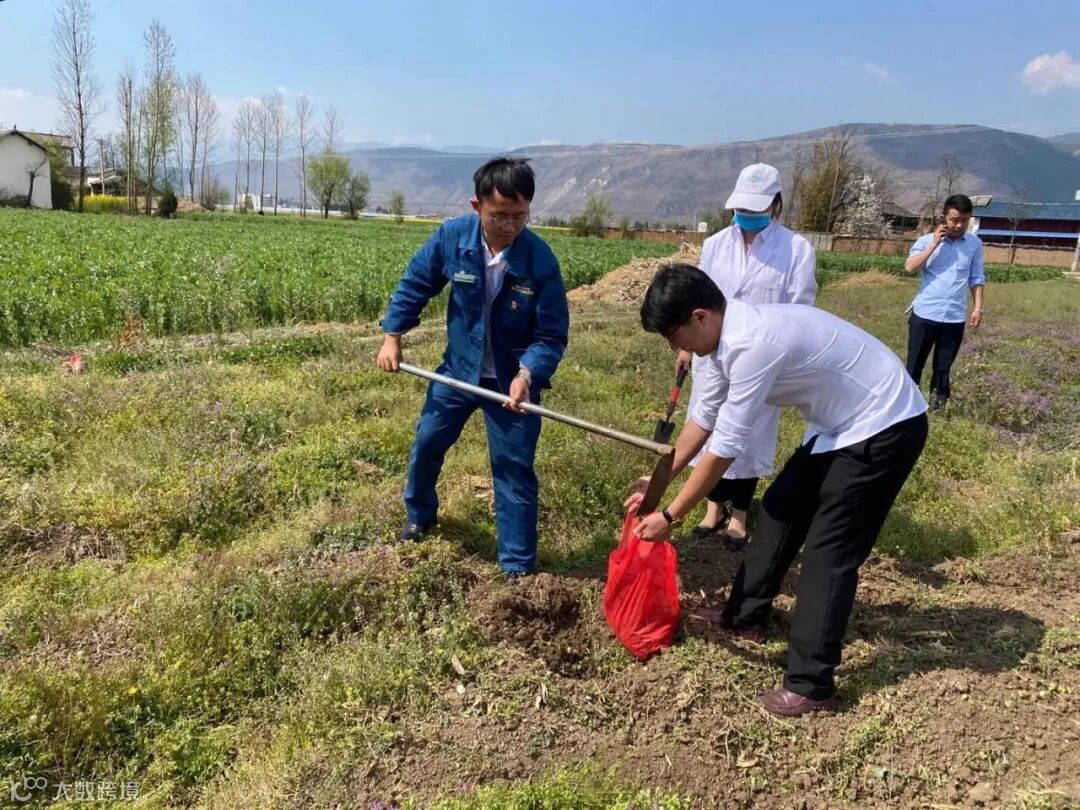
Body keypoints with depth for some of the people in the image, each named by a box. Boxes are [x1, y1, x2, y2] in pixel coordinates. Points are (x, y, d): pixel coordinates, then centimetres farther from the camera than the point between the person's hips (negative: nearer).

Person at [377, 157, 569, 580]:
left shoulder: (541, 260, -23)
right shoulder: (452, 236, -17)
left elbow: (552, 335, -19)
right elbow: (415, 284, 0)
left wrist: (527, 375, -35)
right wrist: (392, 335, -3)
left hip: (513, 379, -3)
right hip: (458, 368, 3)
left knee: (514, 470, 0)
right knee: (425, 445, 18)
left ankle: (518, 566, 14)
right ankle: (420, 515, 48)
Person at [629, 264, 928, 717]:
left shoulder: (753, 343, -31)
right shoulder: (727, 335, -2)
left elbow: (726, 447, -27)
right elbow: (705, 417, 9)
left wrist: (670, 517, -17)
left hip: (884, 428, -10)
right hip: (841, 425, 10)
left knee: (829, 550, -8)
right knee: (781, 510, 15)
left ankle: (810, 686, 0)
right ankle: (744, 618, 30)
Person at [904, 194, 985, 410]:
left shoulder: (975, 244, 6)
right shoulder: (926, 240, -1)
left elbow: (976, 279, 10)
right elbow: (910, 267, -15)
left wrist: (978, 308, 3)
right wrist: (935, 244, -14)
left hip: (955, 318, 2)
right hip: (924, 314, -2)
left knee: (943, 368, 11)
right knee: (914, 365, 4)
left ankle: (937, 406, 21)